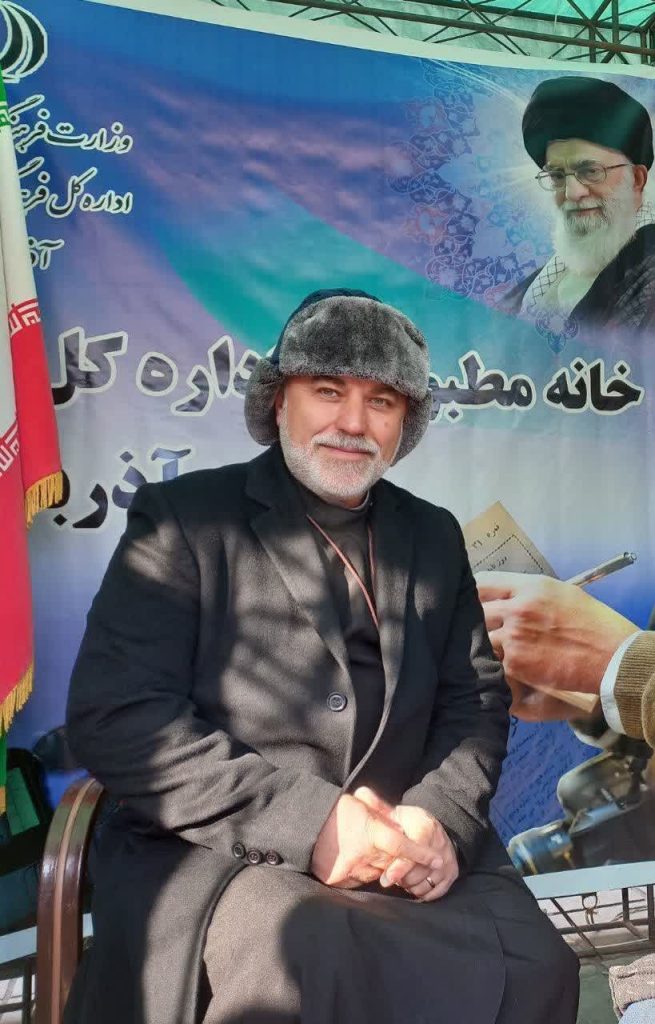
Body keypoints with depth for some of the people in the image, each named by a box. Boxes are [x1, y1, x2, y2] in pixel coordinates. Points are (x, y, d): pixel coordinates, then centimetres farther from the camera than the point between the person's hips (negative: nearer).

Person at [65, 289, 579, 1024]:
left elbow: (477, 699, 12)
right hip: (215, 853, -4)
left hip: (406, 850, 5)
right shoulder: (182, 517, -4)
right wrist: (305, 819, -19)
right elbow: (113, 716, -12)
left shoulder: (434, 538, 12)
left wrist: (443, 816, -9)